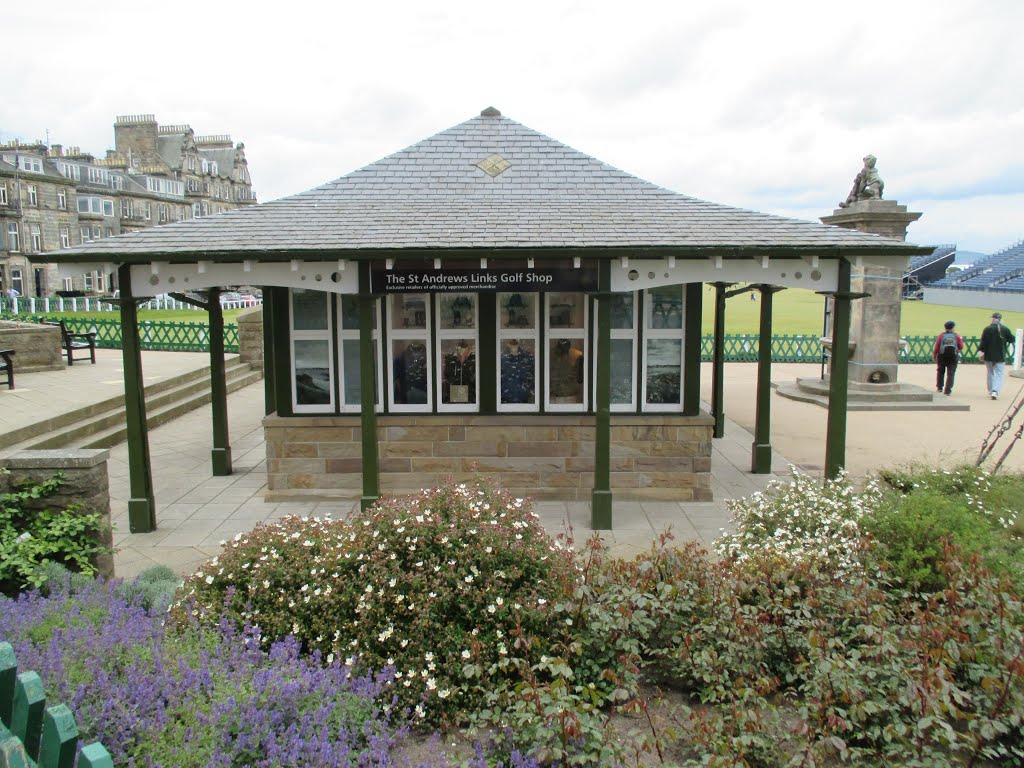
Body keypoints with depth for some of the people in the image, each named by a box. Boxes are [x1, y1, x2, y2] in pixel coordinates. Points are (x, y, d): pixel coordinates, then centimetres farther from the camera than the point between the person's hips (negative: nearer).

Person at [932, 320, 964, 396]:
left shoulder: (941, 335, -4)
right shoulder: (957, 336, -2)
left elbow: (936, 347, -6)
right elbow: (961, 347, 1)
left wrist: (934, 357, 2)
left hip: (942, 357, 0)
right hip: (953, 357, 0)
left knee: (940, 372, 20)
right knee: (950, 374, 2)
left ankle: (939, 387, 26)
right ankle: (947, 390, -4)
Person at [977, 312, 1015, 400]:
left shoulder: (987, 329, -7)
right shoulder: (1005, 329, -4)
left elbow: (982, 342, -10)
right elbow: (1011, 340, 4)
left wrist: (980, 351, -5)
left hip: (989, 356, 0)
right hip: (1000, 356, 0)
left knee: (990, 373, 14)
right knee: (999, 374, 2)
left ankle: (990, 391, 22)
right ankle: (995, 391, -16)